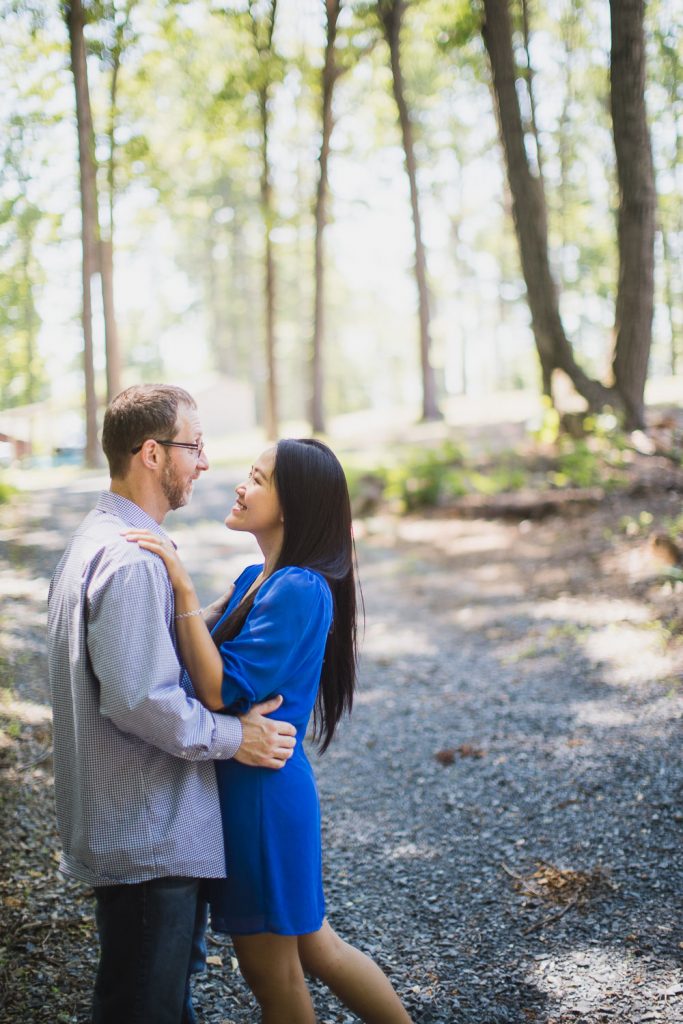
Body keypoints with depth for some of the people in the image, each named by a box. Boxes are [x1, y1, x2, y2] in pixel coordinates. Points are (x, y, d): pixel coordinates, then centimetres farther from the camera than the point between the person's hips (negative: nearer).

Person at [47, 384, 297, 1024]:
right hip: (148, 838, -10)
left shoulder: (99, 540, 13)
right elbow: (137, 698, -27)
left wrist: (228, 610, 11)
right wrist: (234, 737, -16)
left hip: (137, 826, 10)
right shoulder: (130, 560, -22)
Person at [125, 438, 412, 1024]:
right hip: (248, 784, 9)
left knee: (272, 972, 10)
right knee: (313, 947, 22)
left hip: (262, 792, -9)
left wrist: (183, 587, -27)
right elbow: (212, 657, 8)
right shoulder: (257, 579, 8)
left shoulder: (299, 590, -21)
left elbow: (220, 689, -25)